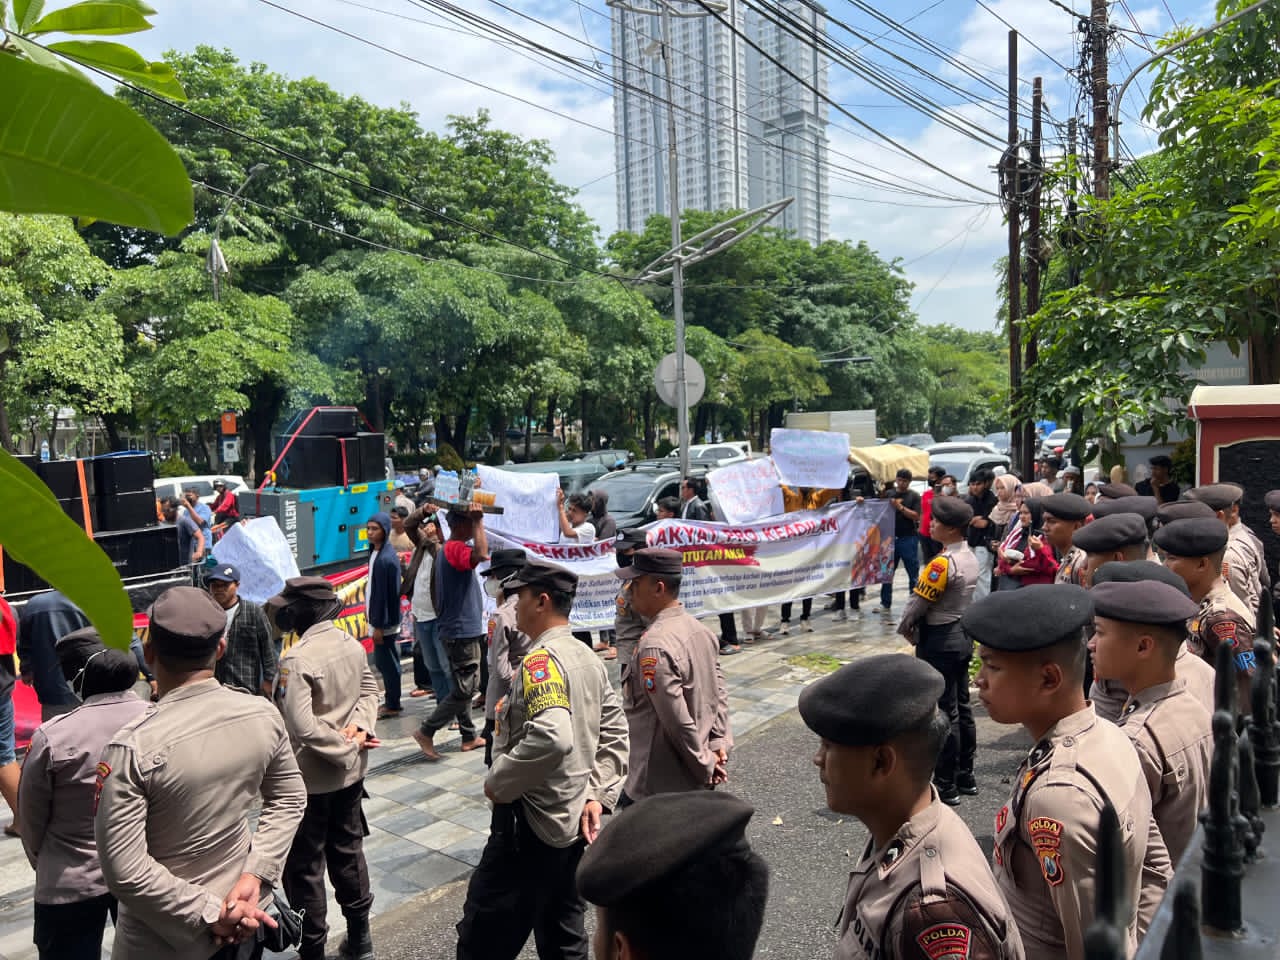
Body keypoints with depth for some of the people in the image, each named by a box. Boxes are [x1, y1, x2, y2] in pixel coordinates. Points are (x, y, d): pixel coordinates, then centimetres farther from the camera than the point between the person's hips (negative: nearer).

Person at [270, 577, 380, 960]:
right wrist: (360, 726, -10)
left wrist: (346, 748, -18)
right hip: (349, 773, 7)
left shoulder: (297, 659, -24)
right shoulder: (352, 644, -2)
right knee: (348, 852, 21)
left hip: (310, 780, -7)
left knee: (303, 868, 10)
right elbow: (369, 689, 6)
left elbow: (302, 727, -30)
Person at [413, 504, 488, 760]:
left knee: (464, 686, 16)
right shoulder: (456, 549, -19)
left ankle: (469, 736, 24)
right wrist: (478, 521, -30)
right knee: (465, 689, -4)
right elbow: (481, 554, -39)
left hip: (460, 630, 10)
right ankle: (426, 732, 3)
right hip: (462, 631, -10)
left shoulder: (449, 548, 13)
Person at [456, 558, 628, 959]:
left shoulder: (540, 660, -20)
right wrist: (596, 794, 4)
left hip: (530, 821, -9)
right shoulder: (587, 657, 7)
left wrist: (498, 782, -22)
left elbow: (551, 739, -35)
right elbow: (615, 733, 9)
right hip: (572, 820, 9)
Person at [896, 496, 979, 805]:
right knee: (962, 707, 16)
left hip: (939, 642, -9)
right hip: (963, 636, 9)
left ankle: (946, 787, 8)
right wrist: (918, 629, 9)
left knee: (945, 712, -1)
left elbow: (918, 604, -19)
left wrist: (906, 629, 0)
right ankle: (965, 777, 27)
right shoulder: (970, 558, 5)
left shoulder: (943, 563, -22)